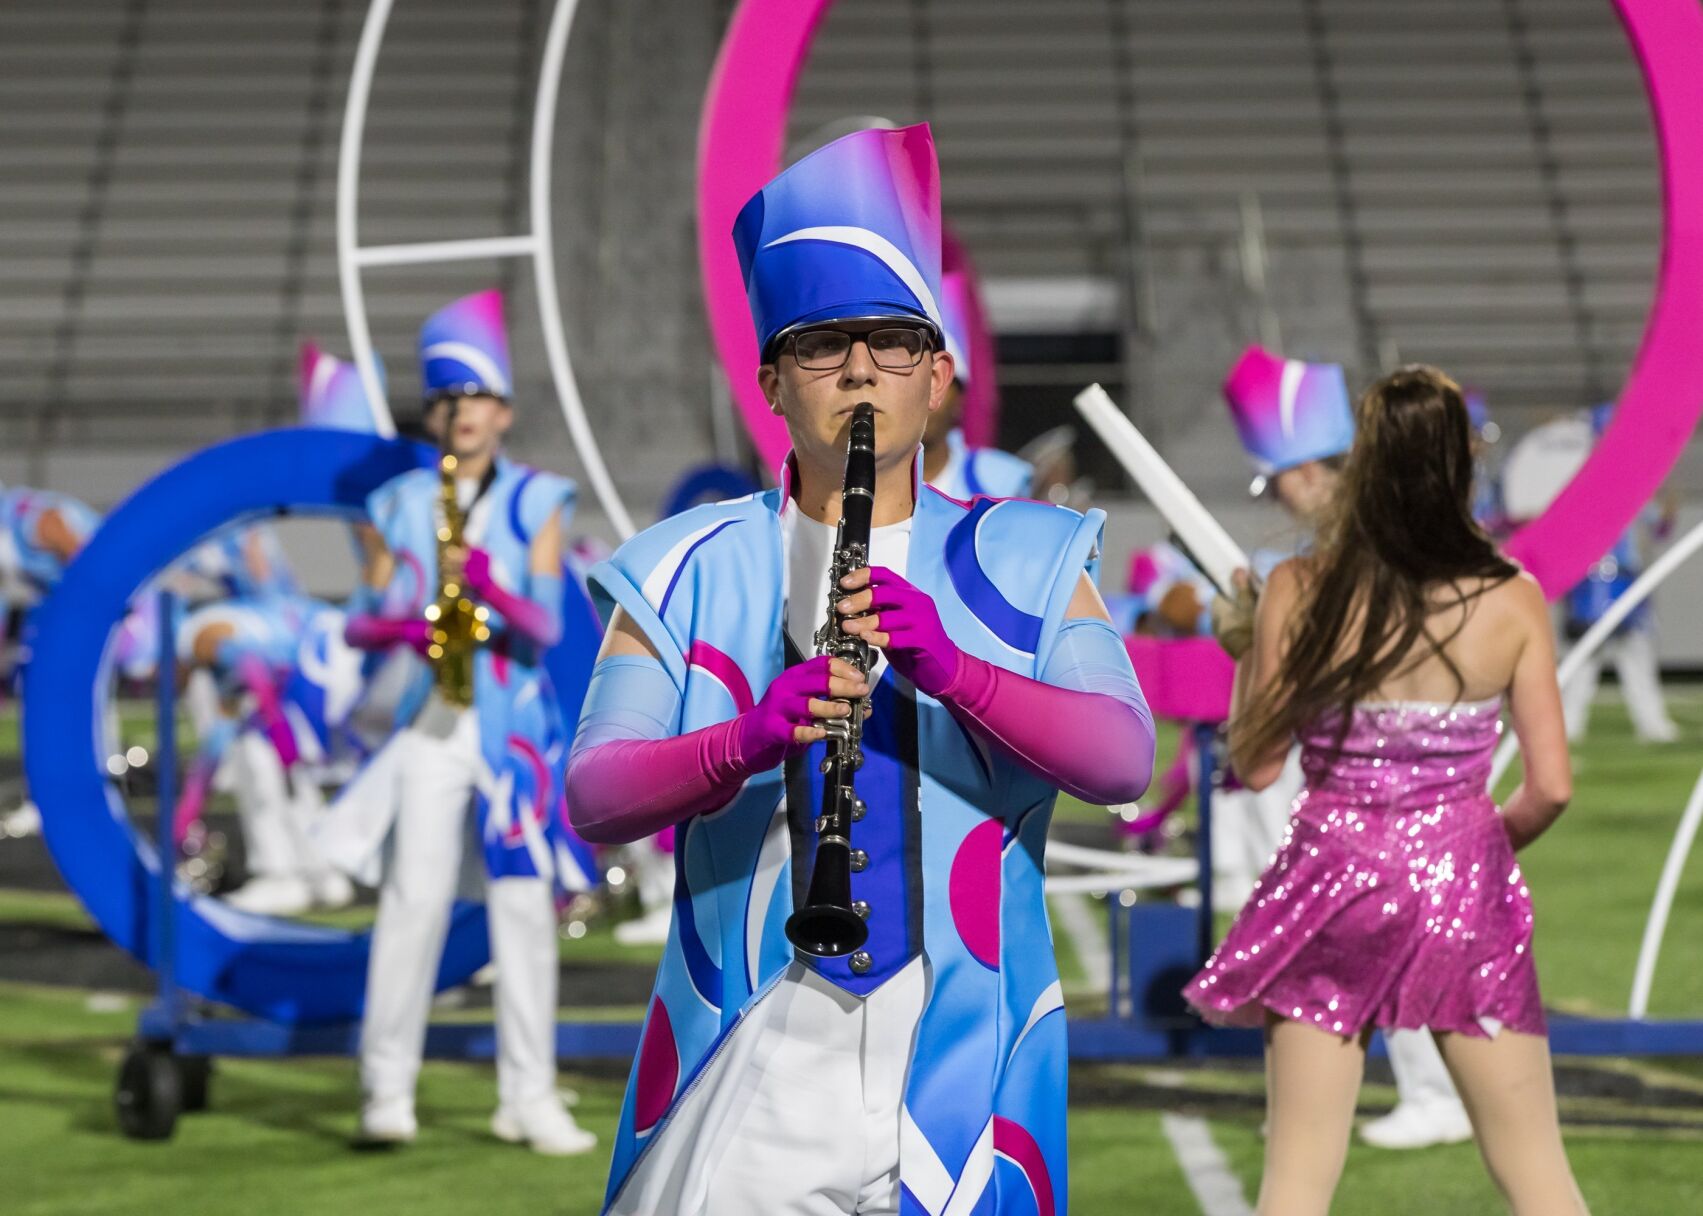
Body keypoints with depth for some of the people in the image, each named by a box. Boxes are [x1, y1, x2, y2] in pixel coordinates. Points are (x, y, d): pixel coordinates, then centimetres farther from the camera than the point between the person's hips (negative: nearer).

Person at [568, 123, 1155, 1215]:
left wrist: (952, 668, -22)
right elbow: (592, 798, -3)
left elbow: (1125, 761, -5)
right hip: (752, 1073, 0)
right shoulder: (691, 572, 8)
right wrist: (745, 741, -23)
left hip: (957, 1069, 0)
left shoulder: (1021, 563, 10)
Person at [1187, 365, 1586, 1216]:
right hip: (1462, 889, 0)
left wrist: (1247, 653, 14)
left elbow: (1255, 765, -3)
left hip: (1337, 885, 0)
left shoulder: (1300, 591, -7)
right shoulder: (1512, 601, -5)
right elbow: (1550, 787, -5)